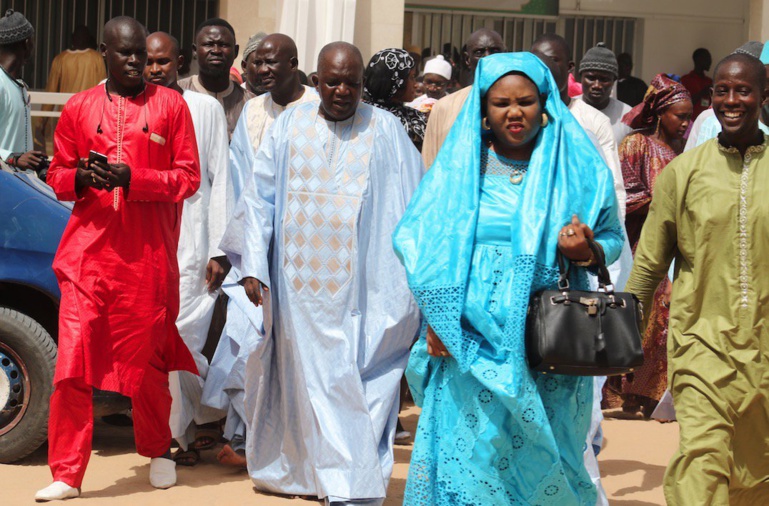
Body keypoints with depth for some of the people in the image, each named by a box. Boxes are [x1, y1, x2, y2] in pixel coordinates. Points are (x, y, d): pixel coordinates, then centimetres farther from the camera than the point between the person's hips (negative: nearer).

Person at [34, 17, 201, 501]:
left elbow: (188, 176, 0)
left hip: (148, 255, -1)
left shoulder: (170, 105, 4)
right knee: (73, 361, -7)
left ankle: (158, 450, 33)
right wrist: (80, 177, -10)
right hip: (88, 249, 1)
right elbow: (57, 175, 13)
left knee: (147, 360, 10)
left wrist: (131, 178, -15)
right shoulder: (79, 108, 9)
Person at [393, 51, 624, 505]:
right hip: (472, 343, 0)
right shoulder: (459, 166, 6)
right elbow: (414, 238, 4)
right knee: (468, 453, -3)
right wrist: (436, 315, -7)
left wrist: (586, 251, -13)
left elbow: (613, 238, 10)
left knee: (540, 457, 5)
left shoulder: (577, 169, 5)